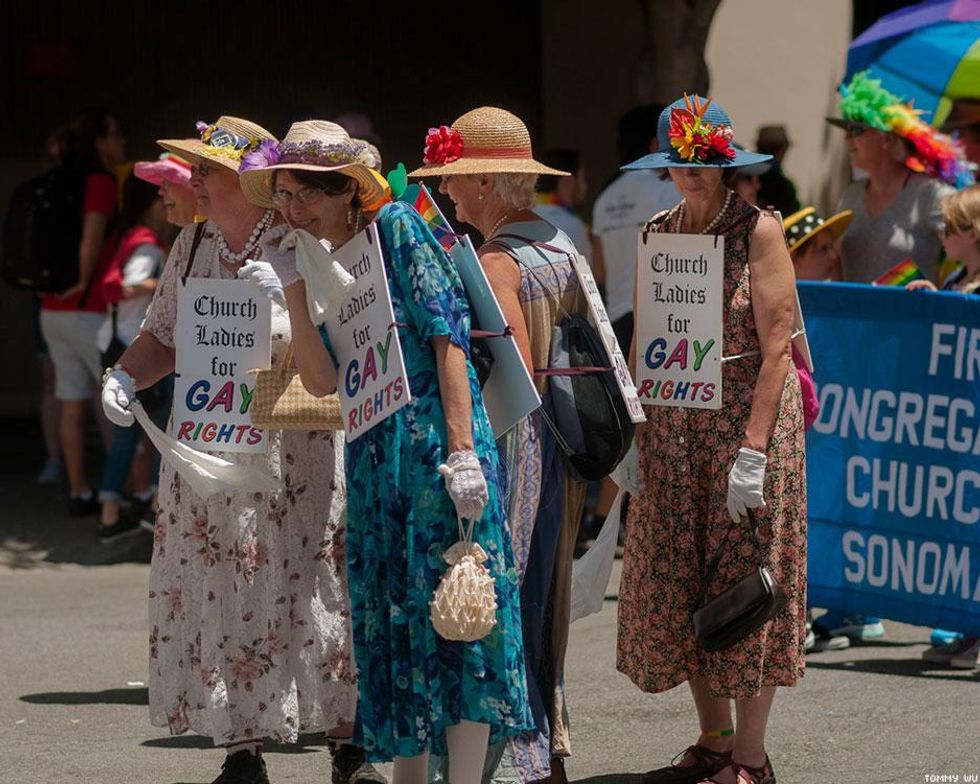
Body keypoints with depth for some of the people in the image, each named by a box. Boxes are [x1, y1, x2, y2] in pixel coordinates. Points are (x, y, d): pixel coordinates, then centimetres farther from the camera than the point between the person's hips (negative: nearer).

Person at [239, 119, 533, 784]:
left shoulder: (398, 229, -5)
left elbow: (447, 340, -11)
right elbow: (321, 380, 3)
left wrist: (462, 451, -18)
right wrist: (292, 286, -2)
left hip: (435, 440, -7)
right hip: (372, 454, 7)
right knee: (390, 621, 9)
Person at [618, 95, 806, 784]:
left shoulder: (759, 229, -7)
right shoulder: (657, 234, 10)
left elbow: (775, 344, -12)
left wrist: (752, 447, -18)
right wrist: (631, 432, 5)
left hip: (745, 418, -5)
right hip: (673, 430, 6)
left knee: (742, 584, -3)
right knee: (680, 589, 6)